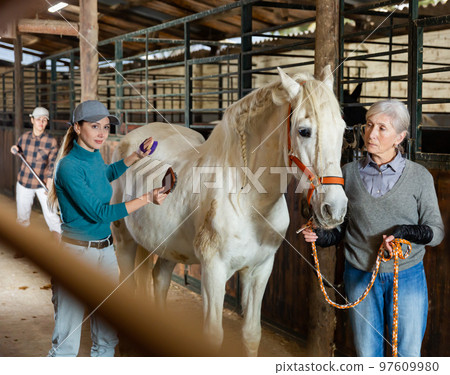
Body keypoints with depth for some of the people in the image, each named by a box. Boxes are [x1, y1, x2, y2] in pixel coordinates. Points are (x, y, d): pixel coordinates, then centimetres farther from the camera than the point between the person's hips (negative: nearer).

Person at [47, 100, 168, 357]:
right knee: (67, 341, -3)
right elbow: (99, 213, -19)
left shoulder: (95, 156, 5)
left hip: (106, 250, 8)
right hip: (76, 253, -8)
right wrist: (147, 199, -15)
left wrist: (137, 156, 19)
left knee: (107, 339, 15)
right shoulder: (69, 166, -18)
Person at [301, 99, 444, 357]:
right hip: (360, 276, 2)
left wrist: (406, 233, -21)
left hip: (407, 277, -1)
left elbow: (436, 230, -3)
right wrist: (322, 236, -12)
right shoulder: (349, 173, 1)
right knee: (367, 354, 13)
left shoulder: (419, 176, -5)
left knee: (408, 355, 7)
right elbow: (342, 227, 9)